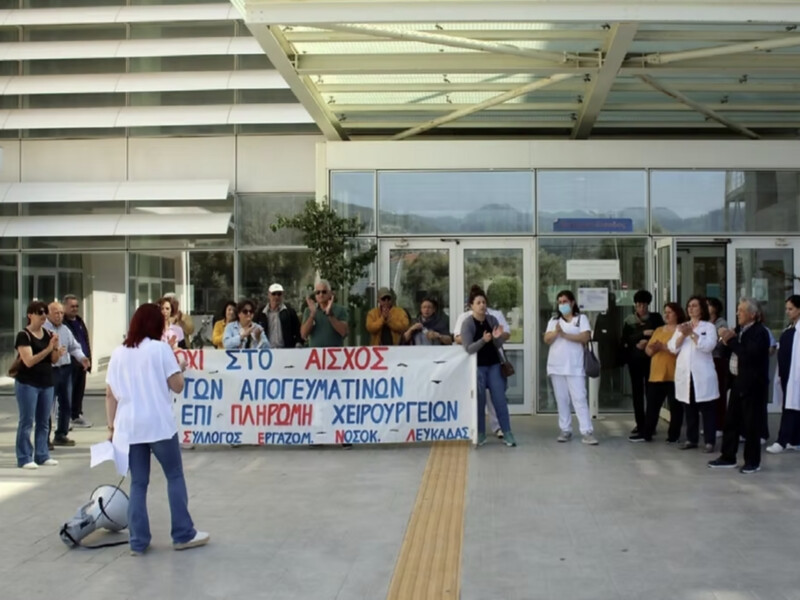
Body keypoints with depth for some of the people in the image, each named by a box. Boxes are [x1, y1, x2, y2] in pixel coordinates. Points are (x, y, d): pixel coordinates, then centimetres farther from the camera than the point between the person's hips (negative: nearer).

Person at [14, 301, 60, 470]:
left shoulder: (48, 334, 8)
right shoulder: (24, 335, -11)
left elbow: (54, 360, 9)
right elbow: (29, 361, -20)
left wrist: (56, 348, -11)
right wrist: (48, 348, -25)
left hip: (47, 383, 7)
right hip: (27, 384, -7)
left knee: (44, 422, 10)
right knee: (27, 421, -3)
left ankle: (42, 455, 17)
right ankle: (25, 458, 1)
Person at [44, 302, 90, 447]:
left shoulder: (65, 329, 15)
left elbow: (74, 347, 17)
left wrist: (82, 358, -1)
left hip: (66, 370, 8)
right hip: (50, 370, -8)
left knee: (66, 404, 13)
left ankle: (61, 435, 25)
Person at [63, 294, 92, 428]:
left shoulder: (79, 322, 19)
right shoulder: (62, 322, -9)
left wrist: (88, 359, 13)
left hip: (82, 363, 8)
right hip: (69, 364, -8)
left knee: (79, 391, 13)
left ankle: (77, 415, 22)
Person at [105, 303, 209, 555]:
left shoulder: (118, 353, 11)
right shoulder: (160, 348, -3)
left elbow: (110, 395, 10)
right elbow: (177, 386, -4)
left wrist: (111, 426, 14)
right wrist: (179, 369, 14)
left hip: (129, 427, 4)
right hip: (158, 424, -4)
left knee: (138, 483, 9)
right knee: (175, 476, 9)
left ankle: (138, 542, 8)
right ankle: (183, 535, 12)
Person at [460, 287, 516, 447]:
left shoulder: (492, 320, 1)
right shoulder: (467, 324, -10)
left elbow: (498, 346, 1)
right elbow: (468, 348, -17)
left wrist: (497, 337, -21)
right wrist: (483, 340, -32)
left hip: (494, 365, 3)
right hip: (477, 367, -3)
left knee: (500, 399, 1)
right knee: (479, 401, 2)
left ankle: (507, 434, 4)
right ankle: (480, 434, 13)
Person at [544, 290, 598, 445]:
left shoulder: (581, 318, 4)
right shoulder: (553, 320, 13)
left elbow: (586, 337, -11)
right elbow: (547, 340, 1)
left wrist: (565, 334, -17)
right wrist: (556, 331, -18)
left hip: (575, 366, -3)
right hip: (557, 366, 3)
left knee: (580, 398, -8)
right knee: (561, 400, 6)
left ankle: (587, 432, -10)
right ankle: (565, 430, 11)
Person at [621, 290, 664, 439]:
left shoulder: (656, 318, 5)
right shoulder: (629, 320, 6)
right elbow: (626, 339, -4)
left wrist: (648, 342, -14)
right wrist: (644, 333, -14)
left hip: (651, 359, -1)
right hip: (635, 359, 1)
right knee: (637, 392, 2)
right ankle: (640, 425, 6)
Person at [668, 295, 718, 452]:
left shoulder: (709, 327, 3)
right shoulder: (681, 327, 15)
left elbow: (708, 346, -13)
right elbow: (673, 348, 4)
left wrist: (692, 333, -16)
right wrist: (683, 335, -11)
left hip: (702, 374, -4)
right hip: (685, 373, 4)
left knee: (707, 409, -2)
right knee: (689, 409, 9)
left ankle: (709, 441, 1)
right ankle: (691, 439, 16)